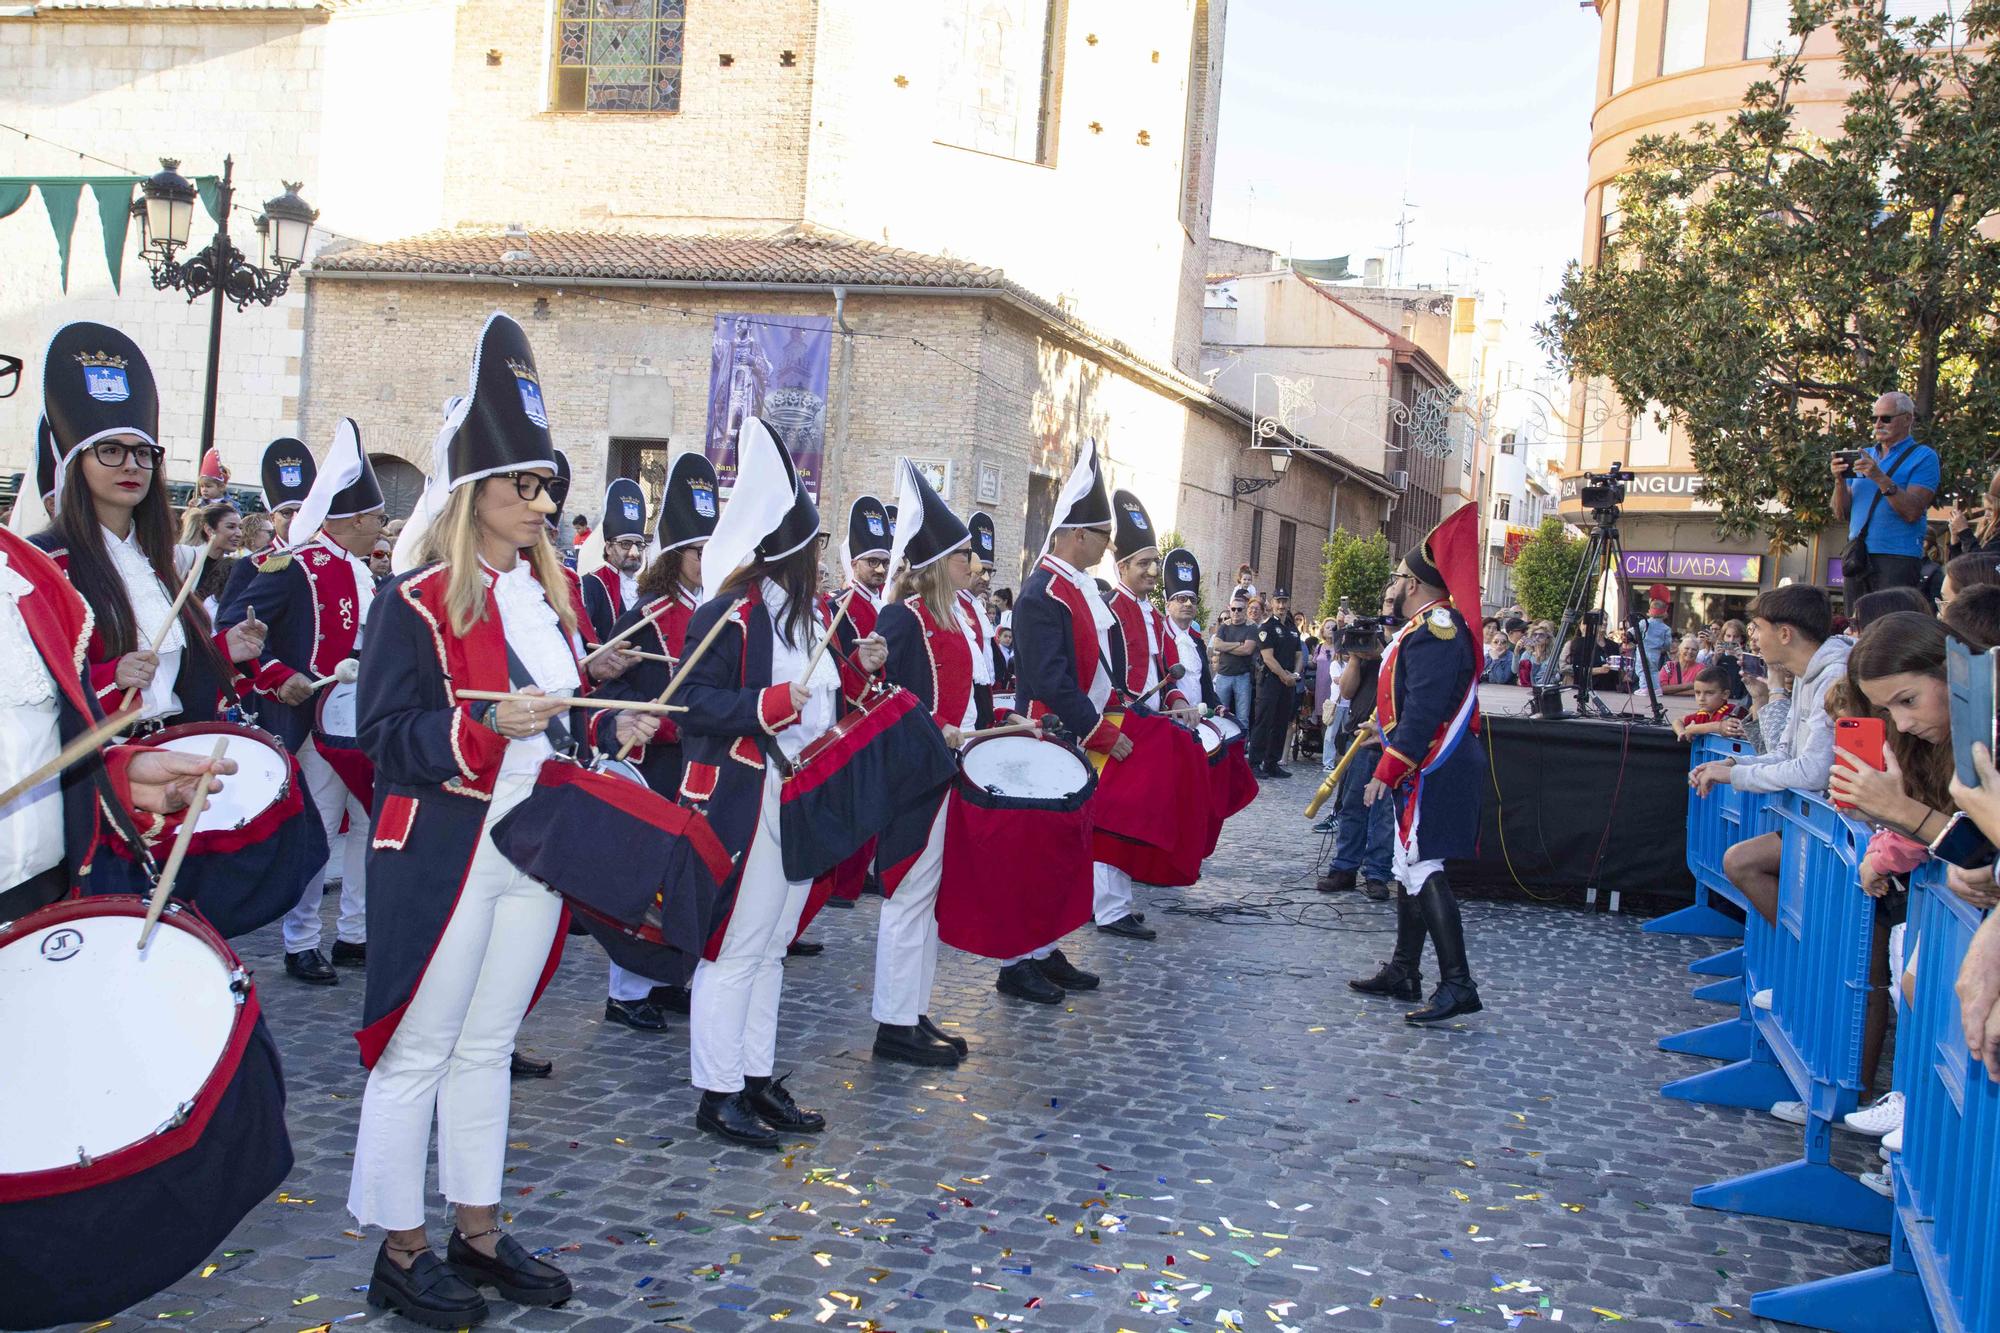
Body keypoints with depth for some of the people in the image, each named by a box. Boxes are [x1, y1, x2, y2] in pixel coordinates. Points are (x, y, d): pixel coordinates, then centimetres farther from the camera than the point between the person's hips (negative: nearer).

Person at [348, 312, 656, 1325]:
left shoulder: (549, 595, 11)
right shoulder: (417, 600, -11)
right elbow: (382, 731, -16)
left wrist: (610, 728, 0)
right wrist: (486, 726, -28)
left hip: (536, 851, 7)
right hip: (443, 852, -7)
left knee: (487, 1046, 16)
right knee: (419, 1051, 4)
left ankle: (478, 1234, 28)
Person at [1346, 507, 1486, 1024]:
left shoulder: (1434, 629, -17)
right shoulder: (1428, 626, 17)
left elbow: (1423, 714, -24)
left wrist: (1386, 772, -24)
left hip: (1434, 771, -11)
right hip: (1426, 769, 11)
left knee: (1423, 870, -13)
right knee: (1410, 867, 16)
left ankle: (1457, 985, -14)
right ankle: (1403, 972, 25)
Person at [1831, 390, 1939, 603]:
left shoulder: (1923, 456, 1)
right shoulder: (1863, 456, 17)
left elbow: (1912, 512, -13)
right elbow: (1841, 513, 11)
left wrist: (1880, 478, -21)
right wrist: (1840, 480, -7)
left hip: (1897, 558, -5)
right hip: (1857, 559, 5)